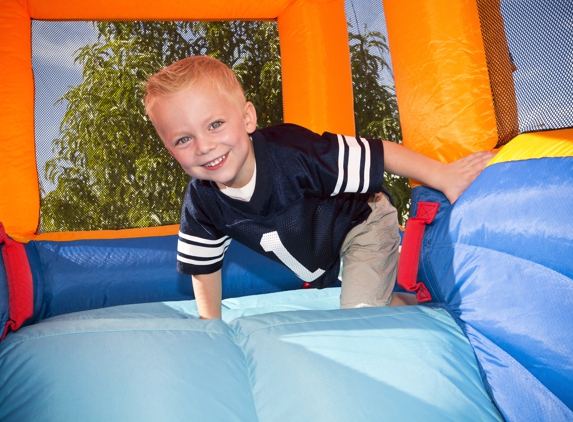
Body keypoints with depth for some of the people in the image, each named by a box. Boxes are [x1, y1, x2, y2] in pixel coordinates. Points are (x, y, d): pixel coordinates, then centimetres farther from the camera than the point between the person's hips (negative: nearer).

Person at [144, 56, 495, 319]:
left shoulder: (290, 153, -41)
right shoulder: (201, 204, -23)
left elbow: (379, 153, -36)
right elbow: (204, 265, -7)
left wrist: (444, 177, -37)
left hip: (363, 225, -6)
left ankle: (415, 305, 13)